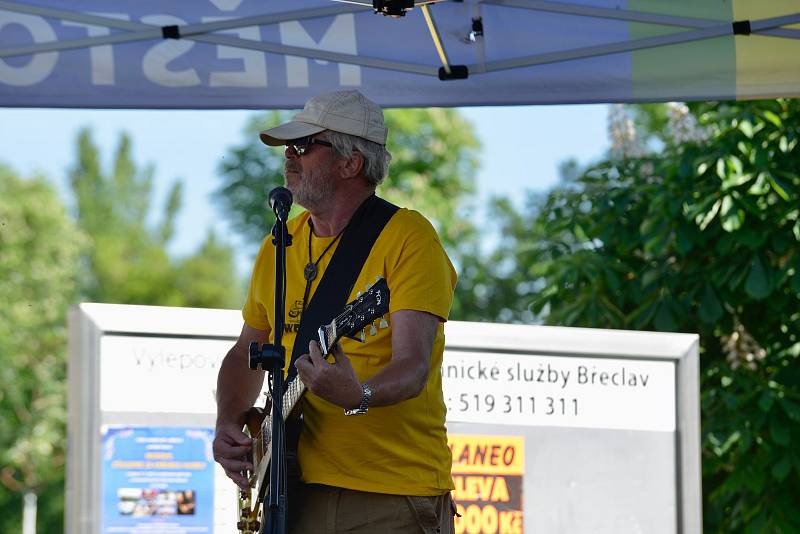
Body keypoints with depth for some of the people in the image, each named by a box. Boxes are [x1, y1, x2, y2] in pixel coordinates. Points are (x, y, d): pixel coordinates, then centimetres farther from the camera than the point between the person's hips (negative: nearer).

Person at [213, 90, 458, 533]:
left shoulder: (408, 238, -7)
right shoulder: (279, 247, 13)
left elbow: (414, 366, -17)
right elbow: (246, 354, 23)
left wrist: (358, 395, -37)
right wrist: (228, 425, 4)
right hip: (302, 492, 5)